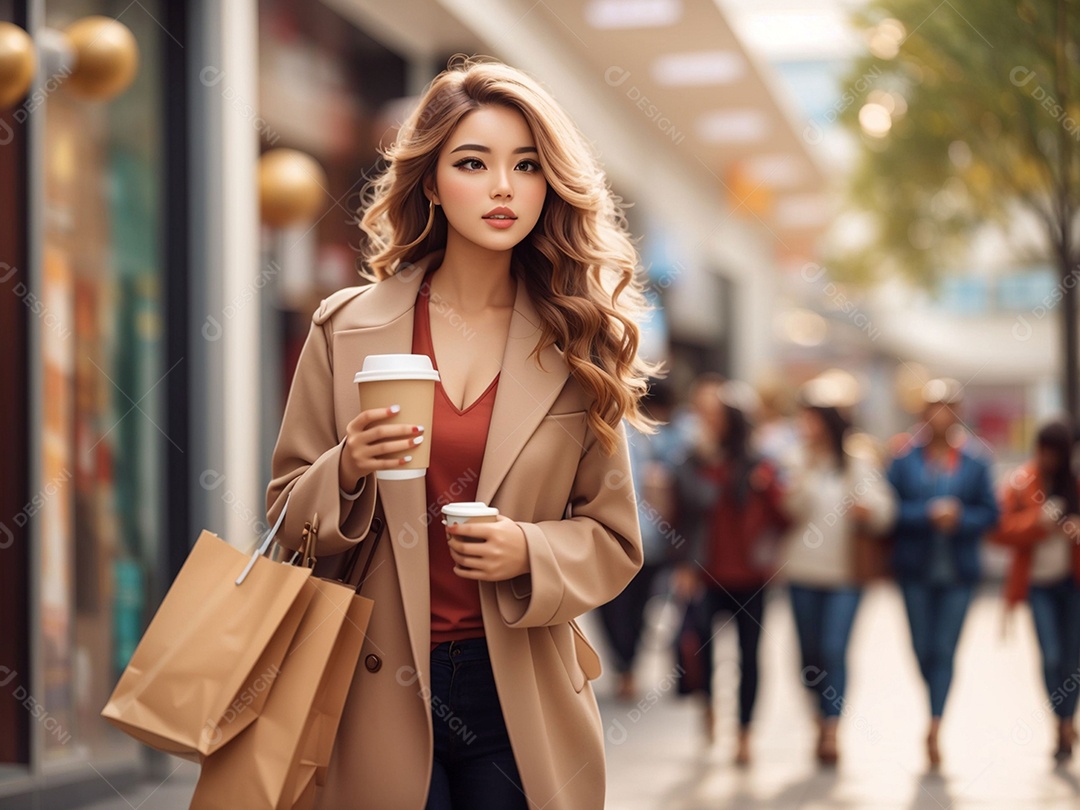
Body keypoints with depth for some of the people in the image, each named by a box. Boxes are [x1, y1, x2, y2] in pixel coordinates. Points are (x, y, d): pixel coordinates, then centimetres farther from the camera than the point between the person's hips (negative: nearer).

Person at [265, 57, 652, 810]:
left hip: (518, 701, 1)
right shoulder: (348, 329, 1)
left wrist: (530, 554, -13)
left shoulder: (577, 349, 1)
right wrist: (349, 472, -15)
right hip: (384, 692, 0)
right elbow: (288, 514, 5)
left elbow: (614, 539, 6)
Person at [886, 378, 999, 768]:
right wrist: (928, 514, -16)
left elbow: (990, 513, 2)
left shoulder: (974, 463, 1)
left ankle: (934, 727, -5)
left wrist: (959, 518, -15)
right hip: (915, 568, 1)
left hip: (959, 572, -1)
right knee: (923, 649, 5)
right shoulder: (904, 460, 0)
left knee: (945, 650, -5)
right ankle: (936, 705, 32)